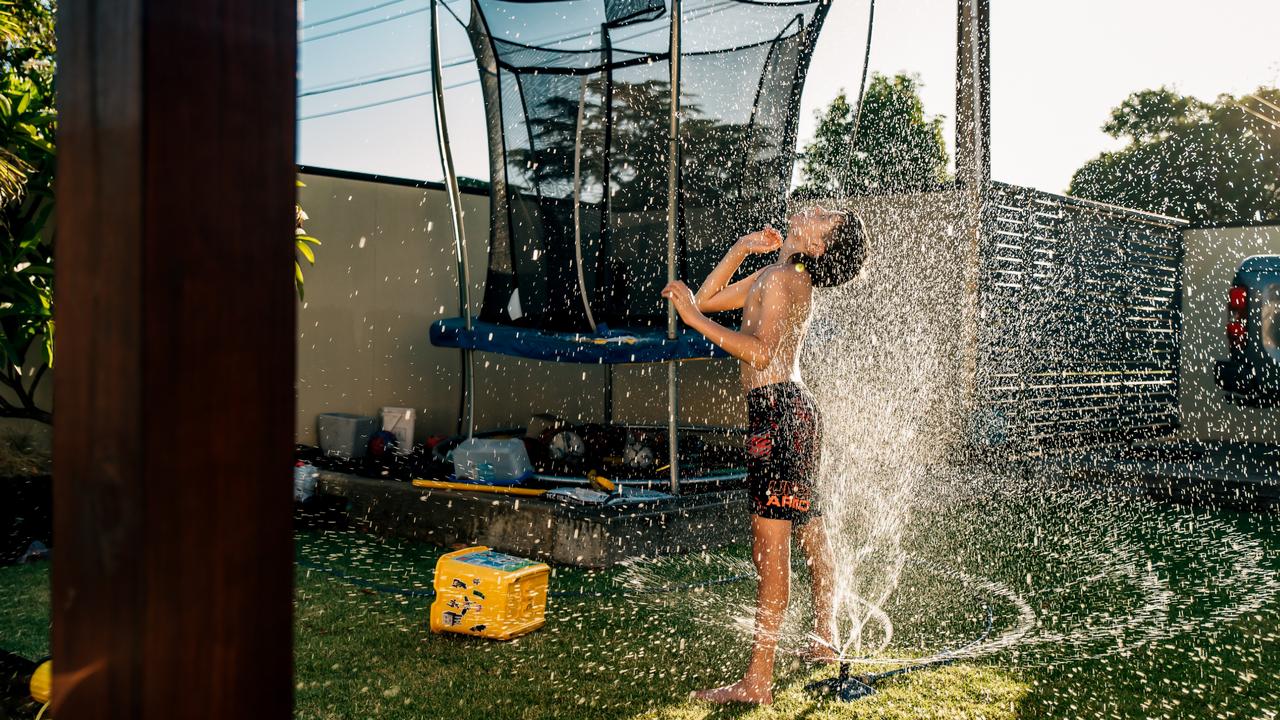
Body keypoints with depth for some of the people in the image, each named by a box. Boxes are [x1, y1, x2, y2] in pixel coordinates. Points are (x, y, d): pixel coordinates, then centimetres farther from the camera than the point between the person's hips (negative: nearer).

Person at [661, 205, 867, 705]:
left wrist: (695, 319, -22)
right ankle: (825, 640, 37)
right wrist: (742, 248, 14)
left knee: (770, 542, -12)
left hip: (777, 411, -11)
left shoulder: (782, 278, -13)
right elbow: (707, 298, 22)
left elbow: (760, 350, -25)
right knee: (808, 530, 21)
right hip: (793, 409, 11)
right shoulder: (773, 275, 17)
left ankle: (758, 681, -10)